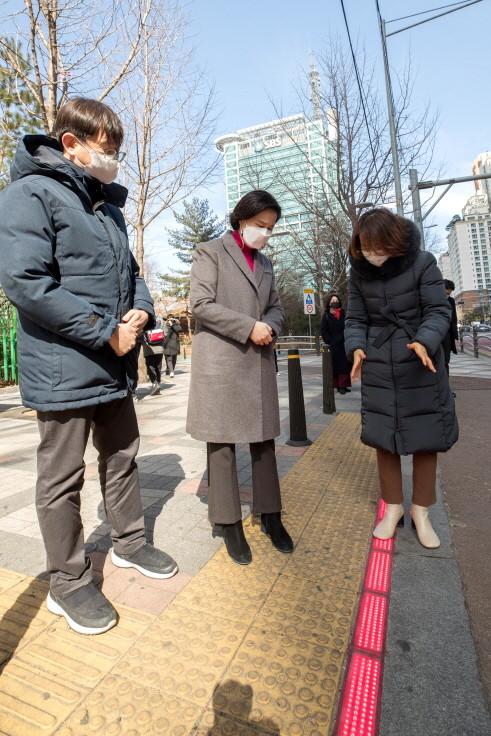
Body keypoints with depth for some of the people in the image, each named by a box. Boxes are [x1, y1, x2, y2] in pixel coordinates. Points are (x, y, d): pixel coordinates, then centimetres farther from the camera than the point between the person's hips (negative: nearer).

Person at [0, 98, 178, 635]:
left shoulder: (108, 206, 17)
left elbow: (130, 272, 21)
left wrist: (140, 312, -1)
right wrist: (106, 333, -19)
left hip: (116, 366, 8)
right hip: (64, 370, -8)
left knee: (121, 458, 18)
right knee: (62, 478, 6)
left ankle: (129, 543, 39)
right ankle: (68, 583, 26)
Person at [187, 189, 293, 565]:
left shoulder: (265, 262, 20)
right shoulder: (210, 251, 2)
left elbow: (276, 306, 21)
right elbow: (202, 304, -8)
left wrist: (270, 327, -3)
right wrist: (249, 328, -14)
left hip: (259, 362, 6)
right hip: (220, 361, -5)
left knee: (264, 440, 9)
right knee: (222, 444, 2)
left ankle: (270, 515, 24)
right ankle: (230, 523, 15)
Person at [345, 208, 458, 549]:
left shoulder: (422, 262, -10)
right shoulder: (359, 272, 0)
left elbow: (439, 311, -9)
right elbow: (356, 319, 4)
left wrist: (425, 342, -28)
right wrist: (356, 346, -14)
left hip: (421, 366, -2)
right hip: (379, 368, 2)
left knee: (426, 439, 4)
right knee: (384, 439, 5)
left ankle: (421, 511, 24)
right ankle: (393, 507, 24)